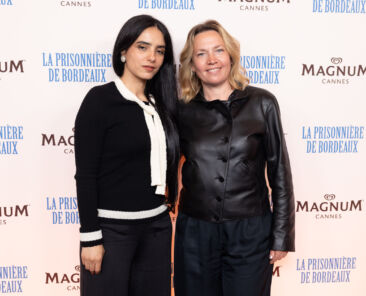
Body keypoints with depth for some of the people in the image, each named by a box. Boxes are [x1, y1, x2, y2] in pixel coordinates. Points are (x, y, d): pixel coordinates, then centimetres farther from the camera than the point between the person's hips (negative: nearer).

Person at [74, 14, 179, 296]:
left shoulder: (160, 104, 8)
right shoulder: (100, 99, -8)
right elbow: (85, 173, -11)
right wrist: (90, 237, -13)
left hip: (157, 226, 6)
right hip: (112, 227, -5)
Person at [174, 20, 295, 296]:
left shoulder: (262, 103, -3)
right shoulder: (183, 111, 1)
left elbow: (279, 171, 0)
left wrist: (282, 235, -1)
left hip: (250, 234, -1)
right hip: (194, 233, 2)